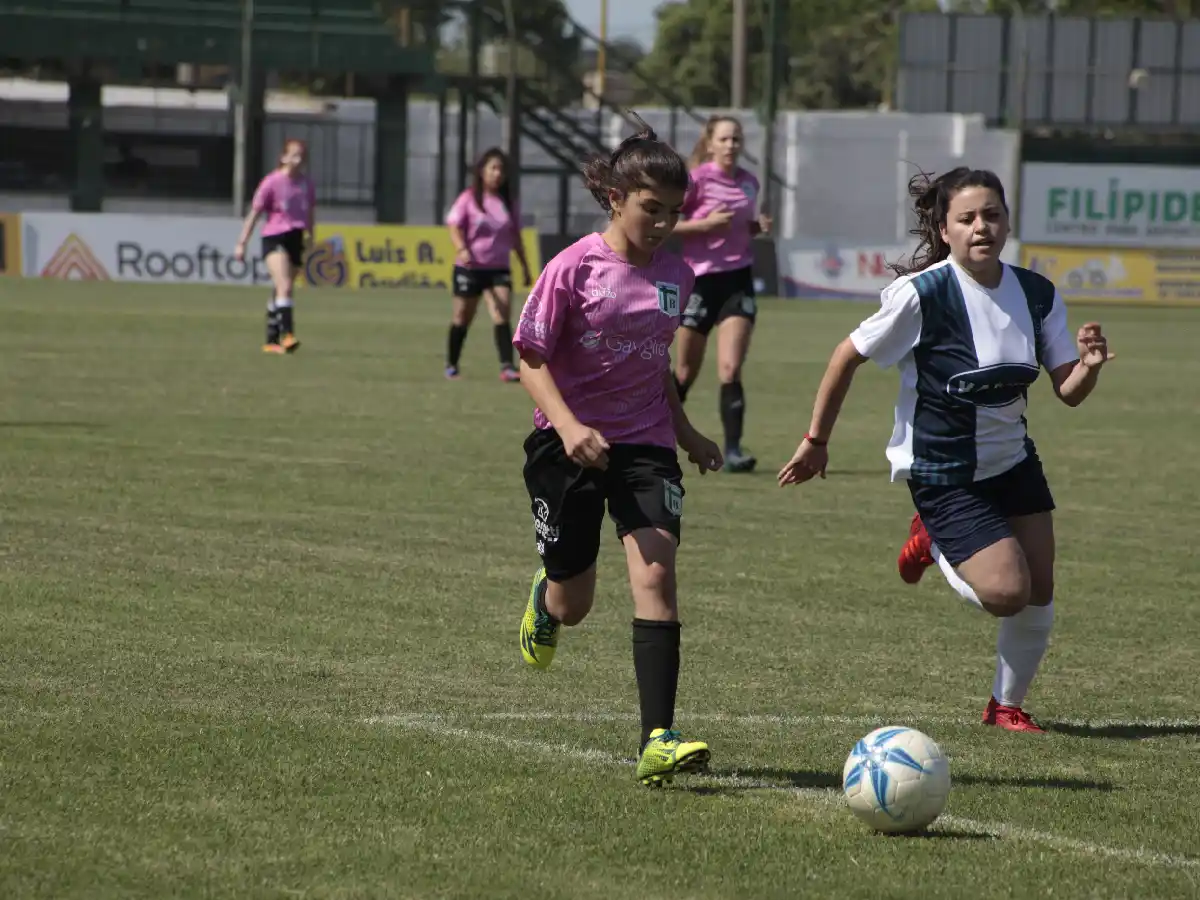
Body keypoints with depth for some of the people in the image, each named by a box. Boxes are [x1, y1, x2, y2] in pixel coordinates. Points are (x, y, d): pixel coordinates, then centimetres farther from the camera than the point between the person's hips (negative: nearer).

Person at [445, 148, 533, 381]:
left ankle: (507, 367, -20)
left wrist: (525, 267, 15)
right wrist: (462, 250, -30)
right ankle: (451, 365, 22)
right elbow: (454, 227, -11)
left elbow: (515, 237, 16)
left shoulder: (508, 203, 9)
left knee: (502, 315, -13)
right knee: (462, 317, 7)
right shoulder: (468, 199, -4)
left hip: (499, 268, 3)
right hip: (469, 268, -3)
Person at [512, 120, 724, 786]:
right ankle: (545, 597, 48)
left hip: (645, 444, 3)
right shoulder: (574, 268, -11)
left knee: (655, 571, -18)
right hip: (569, 446, -3)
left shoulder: (675, 275, 4)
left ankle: (658, 740, -23)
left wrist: (685, 432, 21)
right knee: (573, 606, 7)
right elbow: (530, 359, -10)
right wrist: (568, 424, -24)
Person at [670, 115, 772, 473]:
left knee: (731, 369, -11)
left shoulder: (749, 182, 7)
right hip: (701, 278, -3)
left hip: (738, 280, 3)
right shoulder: (697, 179, -9)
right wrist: (706, 224, -19)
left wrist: (759, 226, 2)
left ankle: (733, 449, -13)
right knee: (686, 372, 8)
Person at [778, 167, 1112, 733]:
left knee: (1039, 601, 3)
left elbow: (1068, 391, -1)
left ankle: (1007, 705, 28)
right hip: (942, 474, -6)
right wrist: (816, 442, -4)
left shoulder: (1037, 295, -6)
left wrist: (1088, 364, -24)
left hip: (1013, 462, 6)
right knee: (1007, 592, -17)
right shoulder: (922, 294, -22)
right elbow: (848, 358, -11)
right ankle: (936, 546, 14)